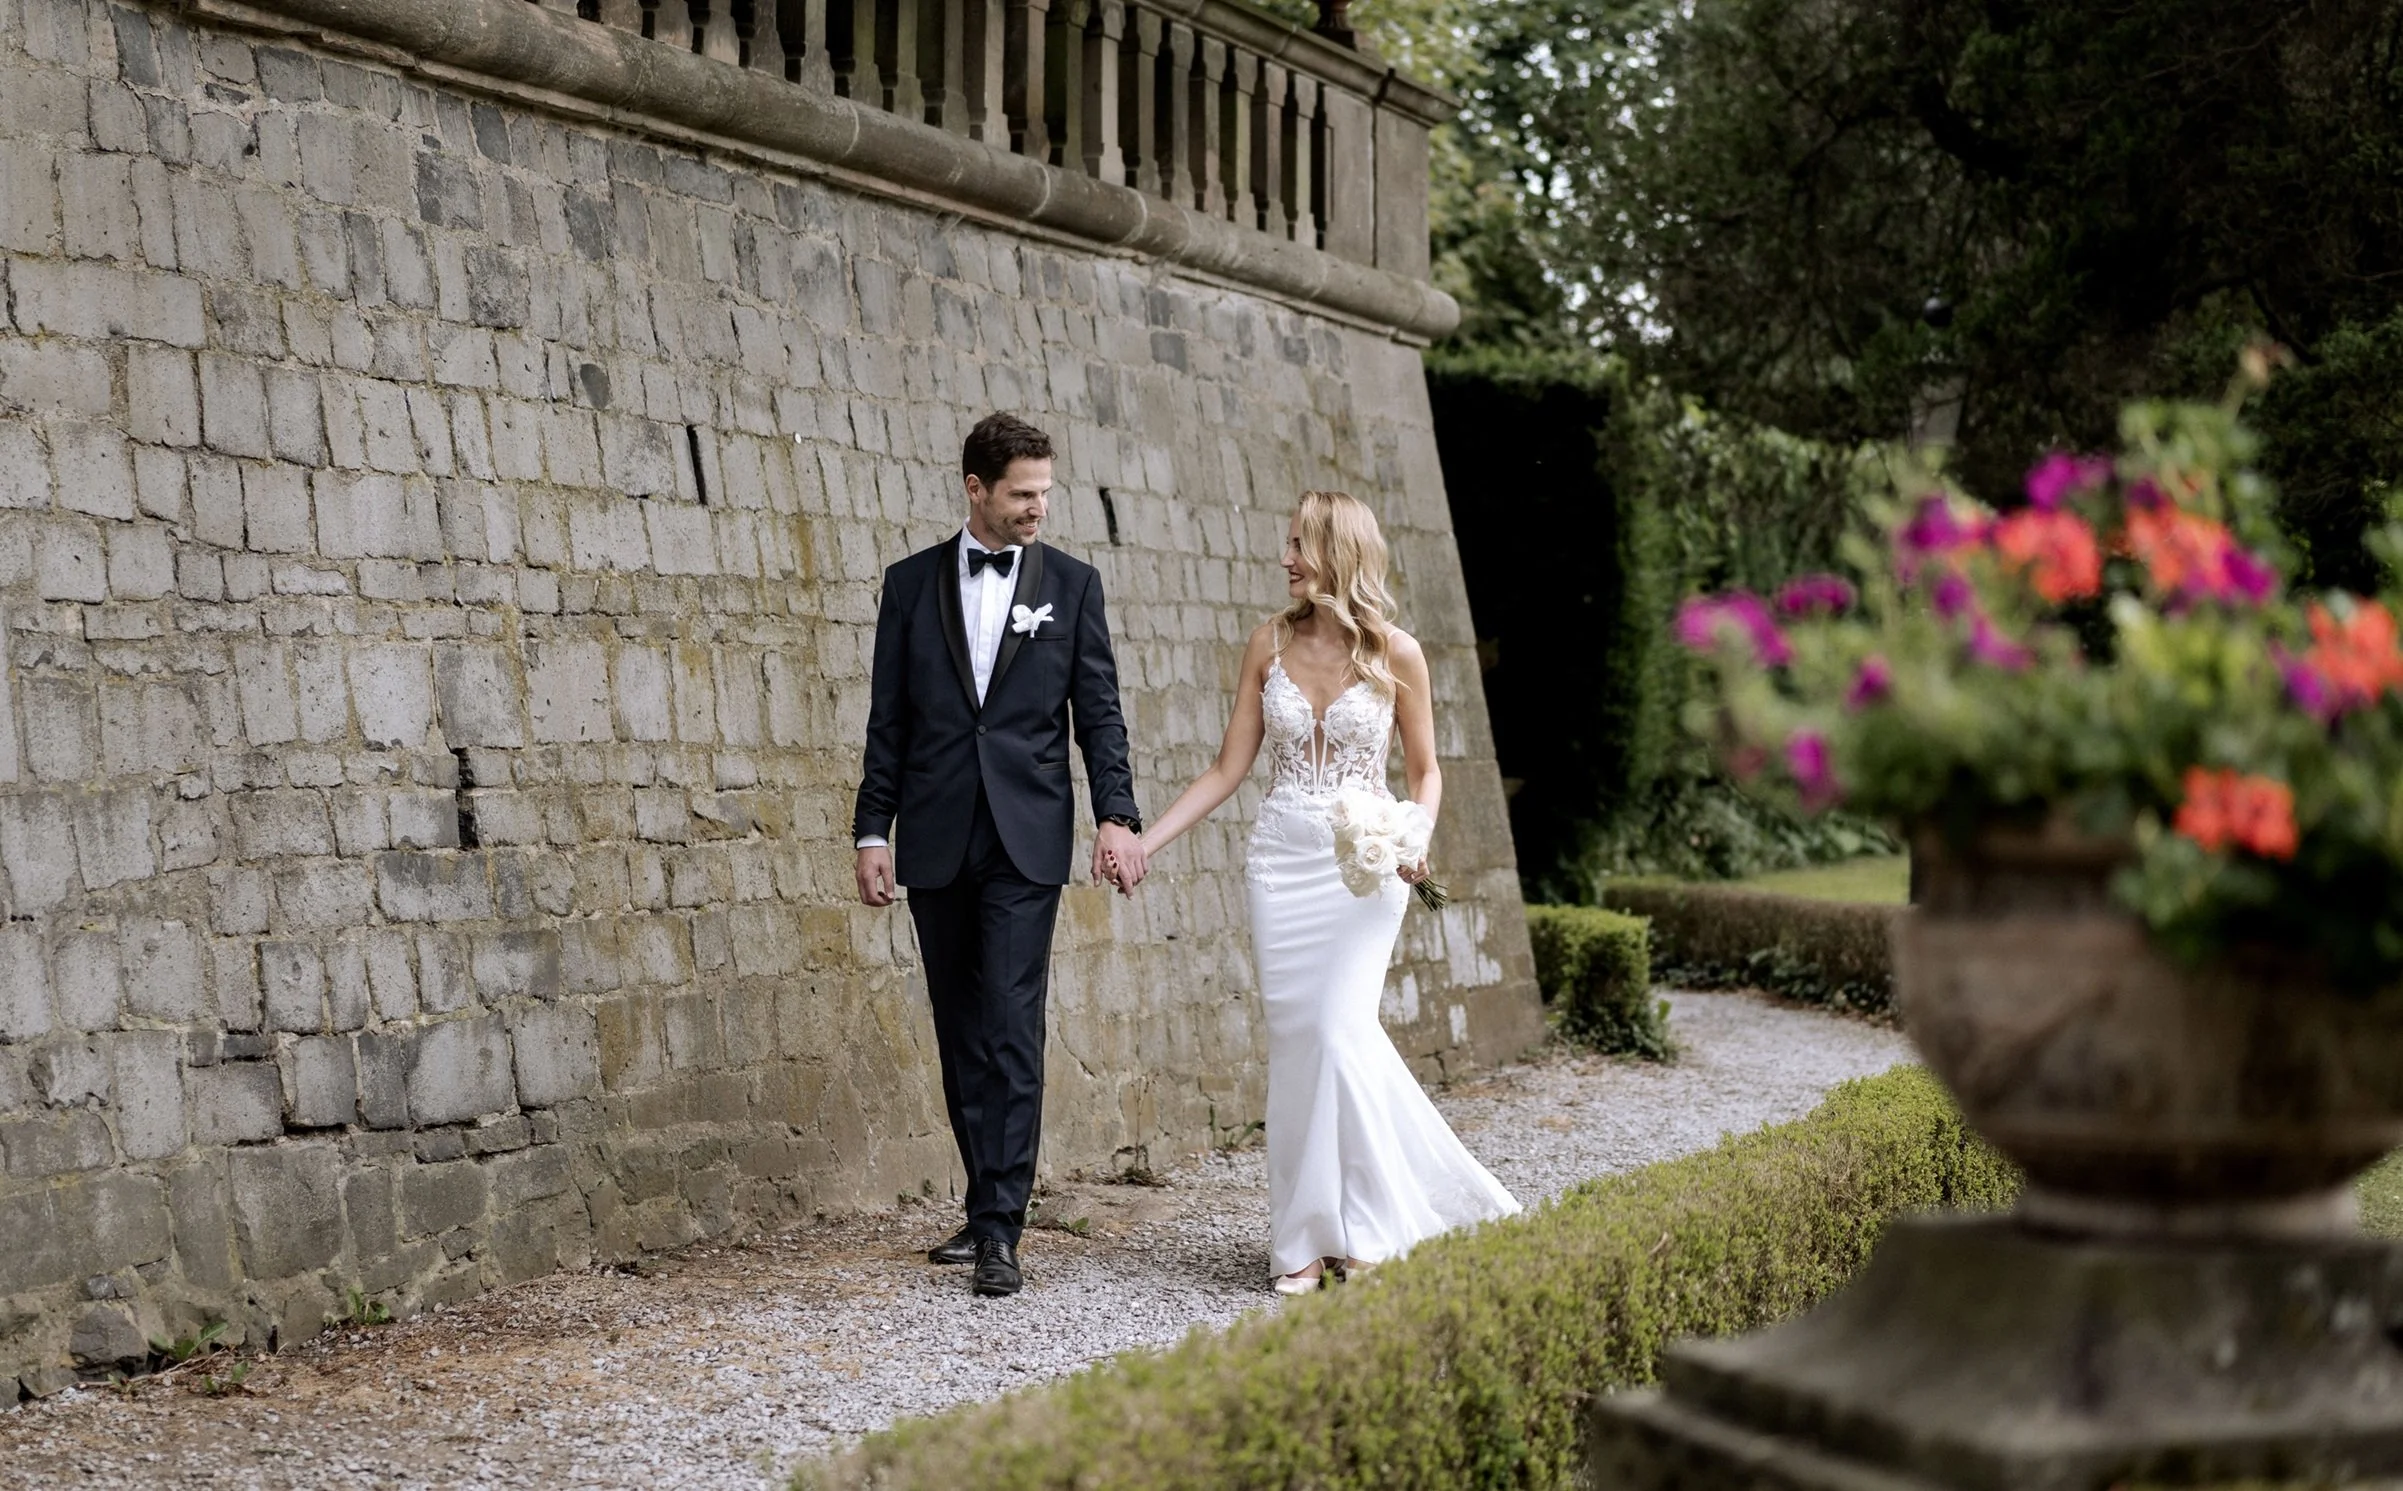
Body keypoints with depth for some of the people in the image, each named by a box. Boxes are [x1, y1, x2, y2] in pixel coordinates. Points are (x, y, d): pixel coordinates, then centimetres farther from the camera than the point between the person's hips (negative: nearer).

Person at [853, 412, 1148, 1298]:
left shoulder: (1071, 584, 6)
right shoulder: (912, 583, 8)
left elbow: (1099, 712, 4)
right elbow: (888, 720, 9)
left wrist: (1117, 816, -9)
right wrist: (873, 832, 3)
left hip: (1026, 838, -2)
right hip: (936, 841, 2)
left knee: (1011, 1027, -10)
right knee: (960, 1032, 8)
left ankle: (1000, 1232, -12)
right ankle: (989, 1204, 18)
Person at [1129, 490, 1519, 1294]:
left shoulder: (1396, 653, -3)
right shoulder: (1270, 643, 4)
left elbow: (1425, 772, 7)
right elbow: (1228, 768, 6)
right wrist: (1143, 842, -1)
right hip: (1281, 859, 3)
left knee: (1342, 1033, -14)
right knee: (1294, 1040, 1)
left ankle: (1364, 1229, -1)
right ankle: (1308, 1240, 8)